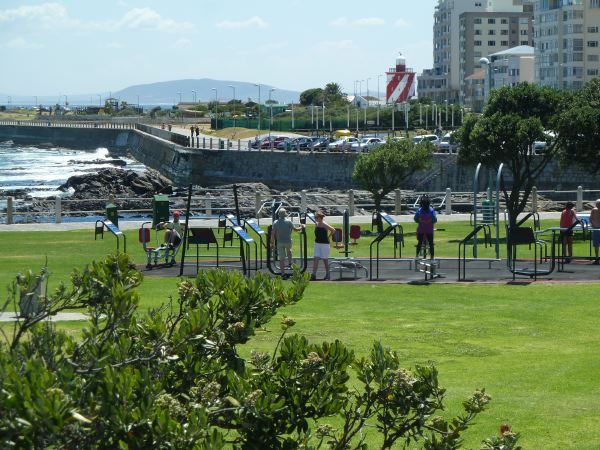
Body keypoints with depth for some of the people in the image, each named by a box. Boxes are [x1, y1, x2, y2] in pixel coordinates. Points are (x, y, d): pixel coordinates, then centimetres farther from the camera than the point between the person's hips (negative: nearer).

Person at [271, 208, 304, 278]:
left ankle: (282, 273, -3)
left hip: (280, 242, 0)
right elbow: (295, 229, -1)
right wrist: (301, 227, 19)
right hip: (288, 241, 0)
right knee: (289, 250, 35)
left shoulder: (275, 222, -5)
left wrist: (272, 242, 3)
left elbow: (272, 233, -6)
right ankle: (290, 263, 41)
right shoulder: (288, 221, -9)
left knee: (281, 259, 2)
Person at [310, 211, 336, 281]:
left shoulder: (325, 225, -14)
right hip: (317, 244, 6)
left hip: (324, 244, -6)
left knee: (325, 260, 3)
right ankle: (313, 275, -8)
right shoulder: (316, 224, 7)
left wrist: (328, 237, -6)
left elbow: (333, 230, -12)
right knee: (315, 259, -3)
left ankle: (327, 275, 15)